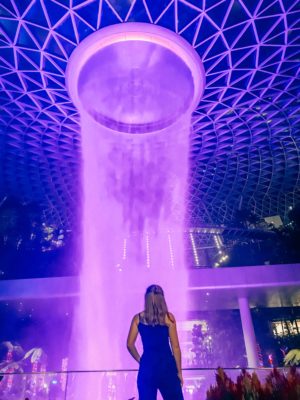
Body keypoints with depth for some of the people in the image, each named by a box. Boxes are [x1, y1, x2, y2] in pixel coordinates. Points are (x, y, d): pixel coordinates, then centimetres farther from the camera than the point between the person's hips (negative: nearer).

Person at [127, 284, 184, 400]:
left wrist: (140, 360, 13)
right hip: (167, 365, -2)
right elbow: (175, 347, -3)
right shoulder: (168, 317, -6)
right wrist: (179, 371, 5)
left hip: (146, 367, 2)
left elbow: (130, 344, 1)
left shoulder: (138, 318, 0)